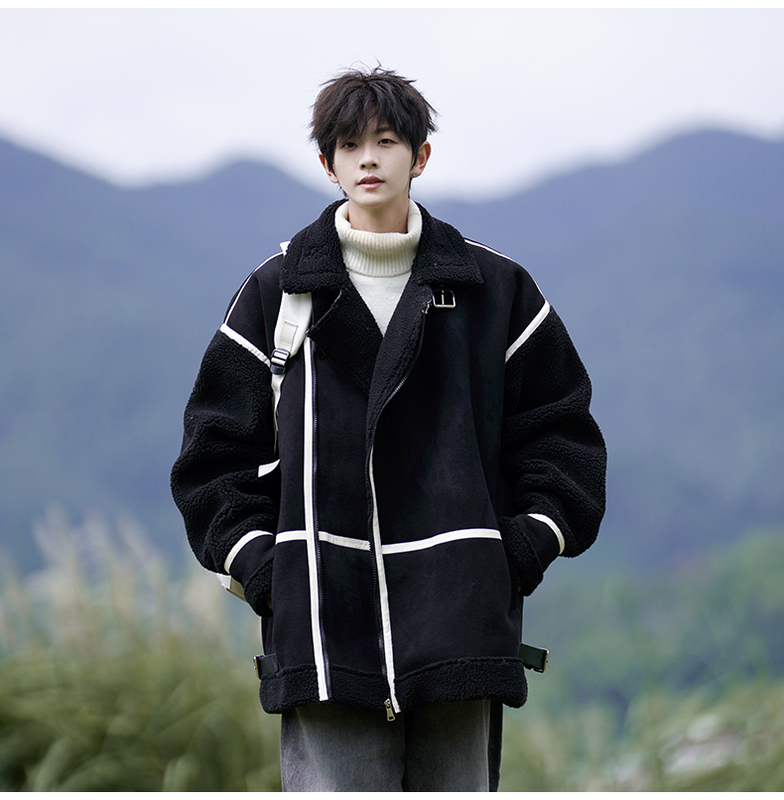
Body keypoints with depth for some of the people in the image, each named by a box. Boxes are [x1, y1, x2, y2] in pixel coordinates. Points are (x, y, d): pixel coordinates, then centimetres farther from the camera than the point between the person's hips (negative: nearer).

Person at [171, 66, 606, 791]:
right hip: (323, 617, -1)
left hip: (457, 620, 1)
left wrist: (529, 545, 2)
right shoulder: (278, 292, 9)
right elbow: (218, 443, 13)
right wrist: (252, 559, 1)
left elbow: (561, 429, 15)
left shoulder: (493, 289, 10)